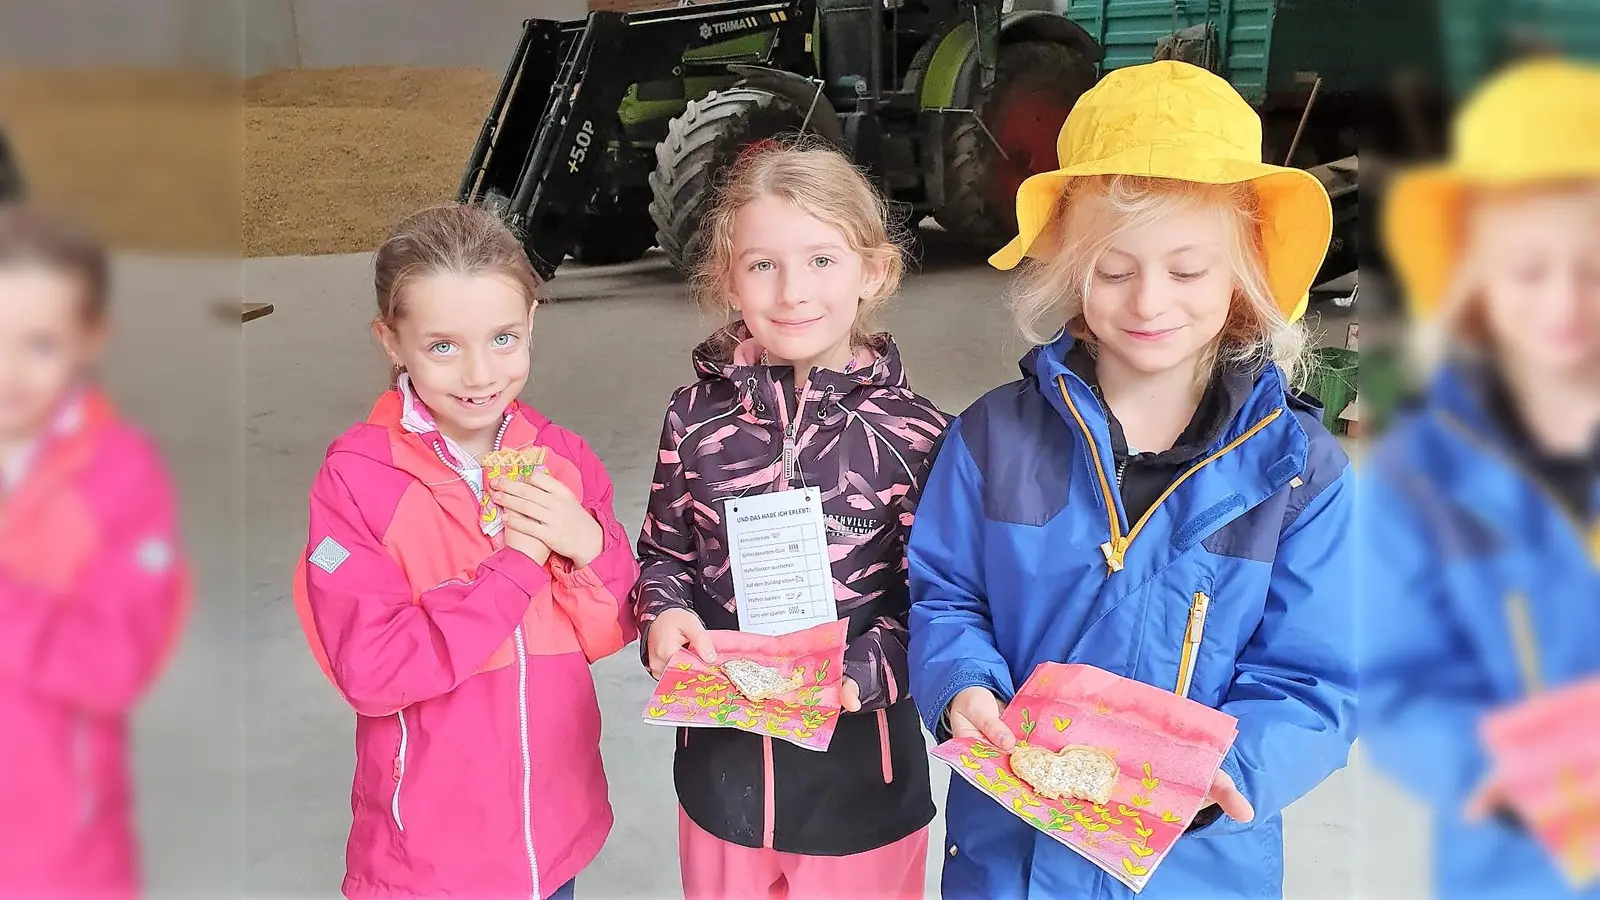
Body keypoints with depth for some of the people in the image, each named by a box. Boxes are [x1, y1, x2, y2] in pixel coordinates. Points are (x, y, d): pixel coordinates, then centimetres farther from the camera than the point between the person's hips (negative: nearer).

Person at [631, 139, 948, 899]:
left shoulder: (910, 435, -13)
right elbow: (663, 551, 8)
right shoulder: (697, 417, -5)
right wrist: (666, 614, -12)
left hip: (859, 779, -2)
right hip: (722, 769, 3)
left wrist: (859, 674, -24)